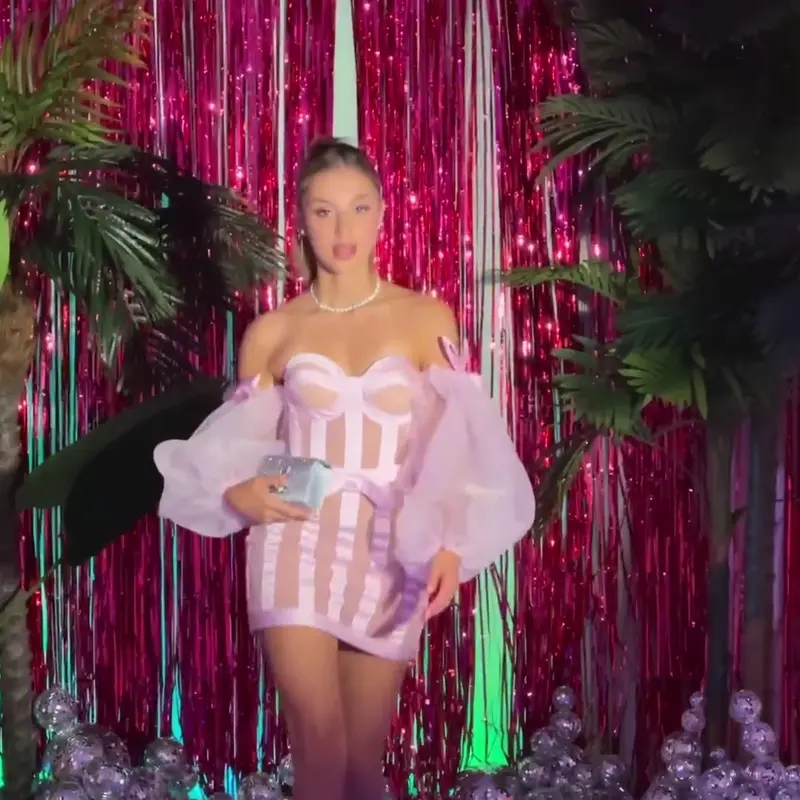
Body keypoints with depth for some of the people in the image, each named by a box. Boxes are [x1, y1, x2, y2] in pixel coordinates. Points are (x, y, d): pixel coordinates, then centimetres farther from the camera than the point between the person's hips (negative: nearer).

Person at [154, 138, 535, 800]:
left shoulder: (427, 318, 3)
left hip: (389, 558, 1)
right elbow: (234, 450, 10)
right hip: (296, 552, -1)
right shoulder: (271, 332, 3)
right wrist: (237, 493, -13)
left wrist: (451, 542, -16)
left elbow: (457, 445, -1)